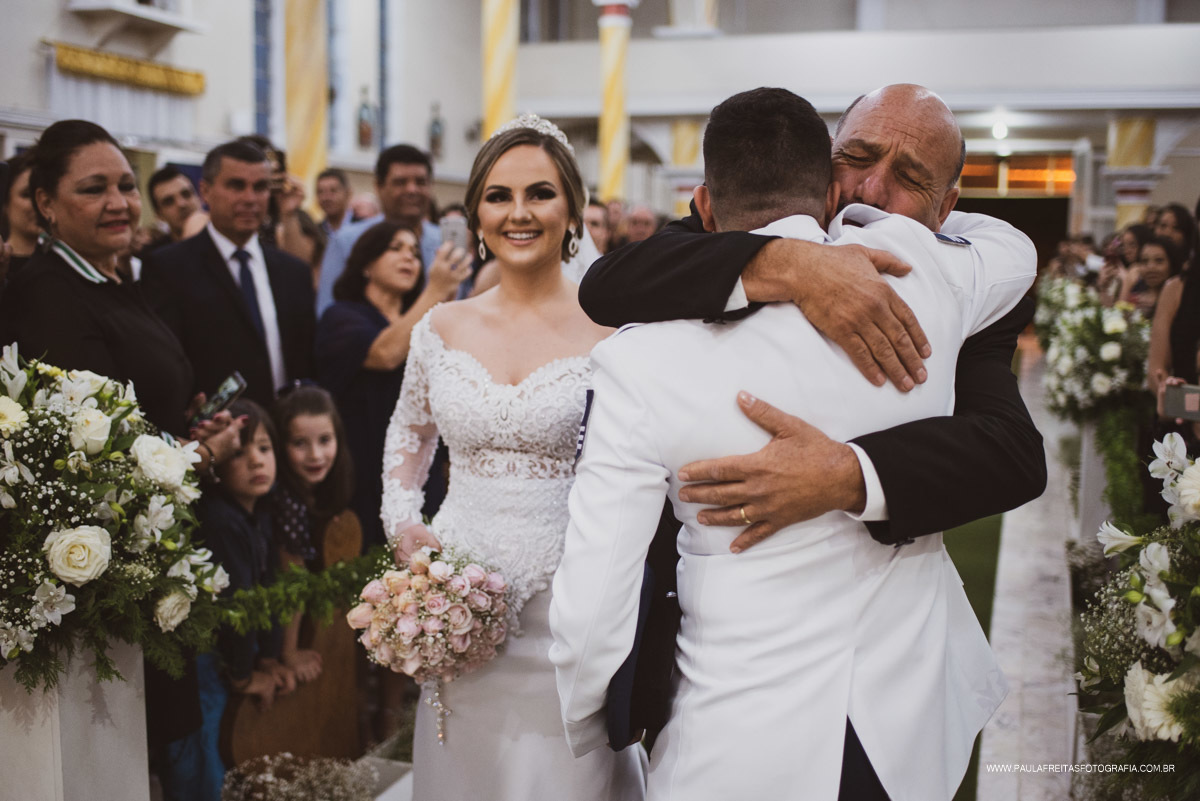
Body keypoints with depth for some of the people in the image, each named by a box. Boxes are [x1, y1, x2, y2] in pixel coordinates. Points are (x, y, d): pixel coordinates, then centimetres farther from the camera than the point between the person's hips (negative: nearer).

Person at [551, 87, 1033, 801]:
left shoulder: (641, 359, -18)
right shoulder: (912, 271, -10)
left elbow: (591, 614, -16)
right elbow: (1014, 253, 17)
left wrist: (587, 728, 5)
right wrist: (850, 219, 25)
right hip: (920, 723, 4)